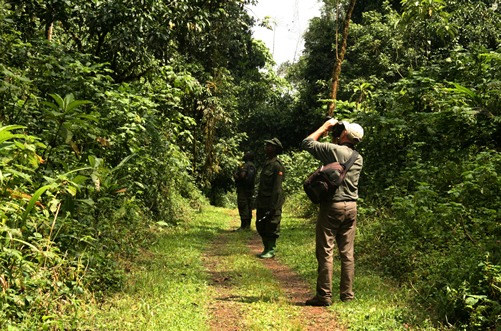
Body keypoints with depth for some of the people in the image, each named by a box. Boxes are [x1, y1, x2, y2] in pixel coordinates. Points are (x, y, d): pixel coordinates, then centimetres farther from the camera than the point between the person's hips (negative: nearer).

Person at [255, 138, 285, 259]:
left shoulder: (277, 166, -14)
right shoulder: (266, 163, 15)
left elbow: (277, 188, -18)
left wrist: (273, 207, -20)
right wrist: (258, 202, 18)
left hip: (272, 203, -9)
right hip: (262, 202, 9)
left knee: (271, 227, 0)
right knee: (261, 227, 13)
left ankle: (271, 250, 11)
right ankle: (266, 249, 24)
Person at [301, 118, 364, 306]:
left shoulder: (332, 149, -11)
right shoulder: (358, 158, 8)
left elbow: (307, 143, -1)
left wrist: (325, 128, 8)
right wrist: (333, 137, 20)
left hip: (332, 206, -6)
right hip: (351, 206, 6)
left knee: (325, 251, -1)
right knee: (347, 252, 10)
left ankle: (324, 296, 0)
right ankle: (347, 294, 16)